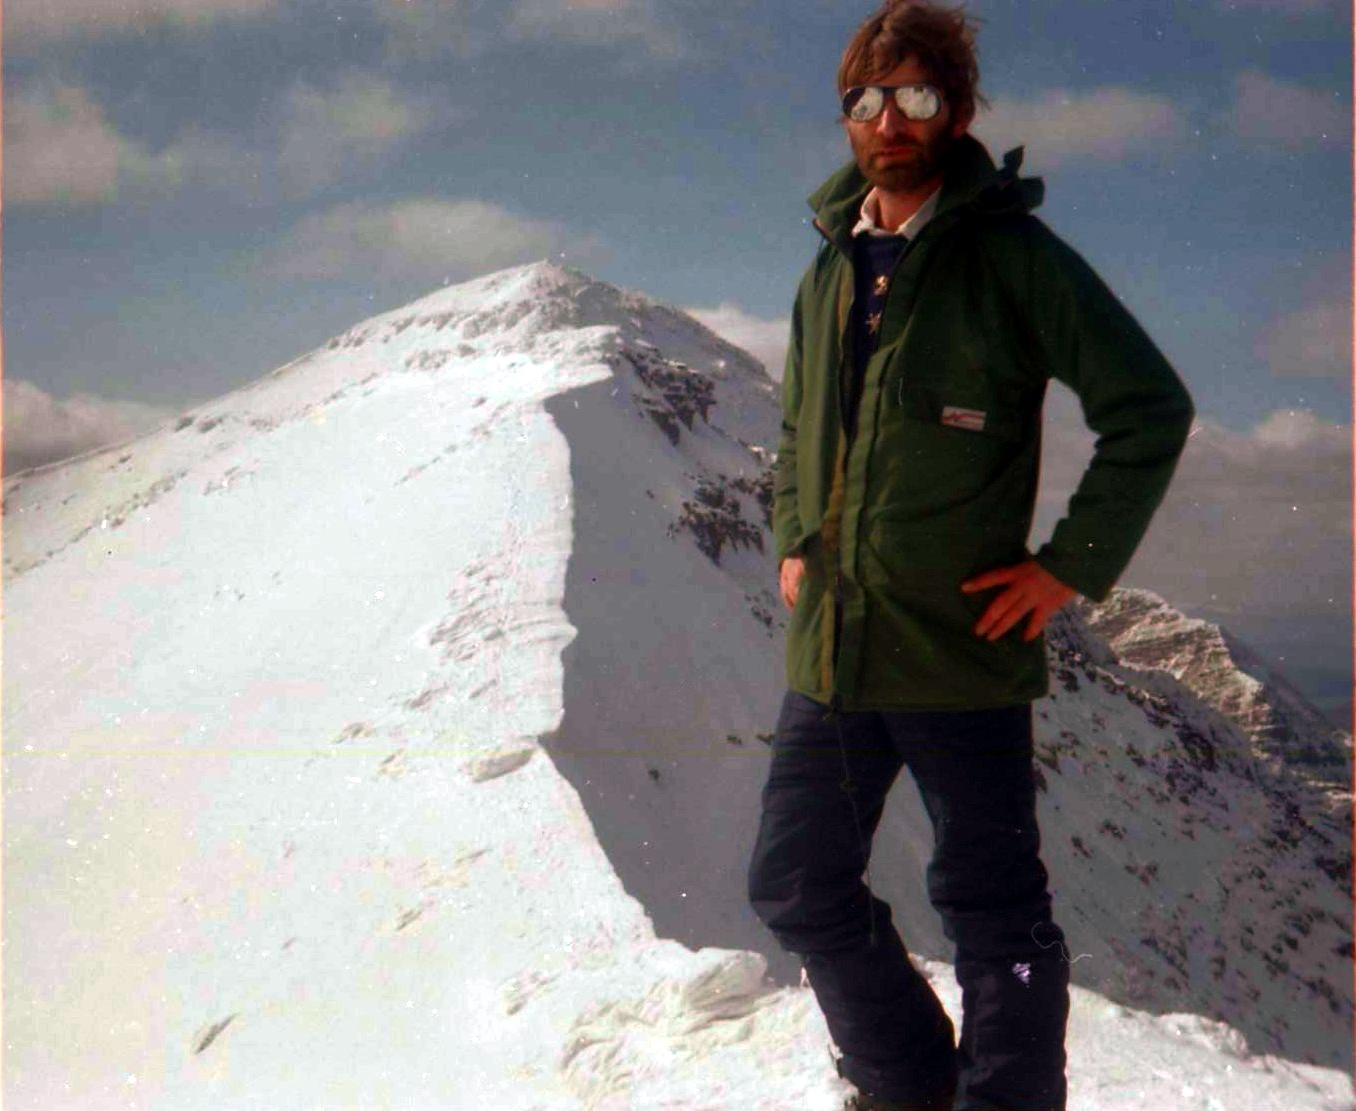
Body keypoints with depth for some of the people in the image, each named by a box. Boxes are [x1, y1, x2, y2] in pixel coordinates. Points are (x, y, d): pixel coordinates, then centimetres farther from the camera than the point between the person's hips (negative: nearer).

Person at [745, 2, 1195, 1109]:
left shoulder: (1012, 254, -6)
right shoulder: (830, 269, 13)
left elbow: (1150, 408, -7)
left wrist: (1073, 565, -11)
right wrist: (794, 543, 13)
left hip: (963, 646, -7)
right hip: (830, 650, 7)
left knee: (994, 906, 3)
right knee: (799, 889, 13)